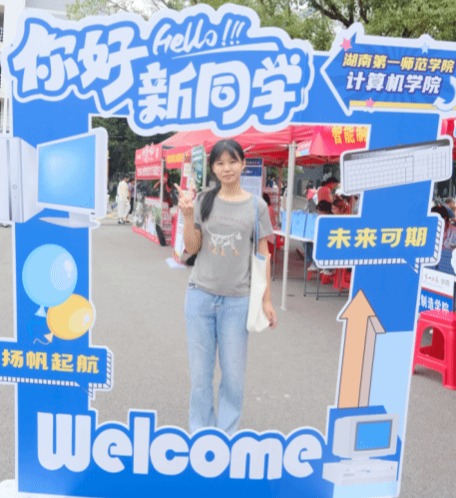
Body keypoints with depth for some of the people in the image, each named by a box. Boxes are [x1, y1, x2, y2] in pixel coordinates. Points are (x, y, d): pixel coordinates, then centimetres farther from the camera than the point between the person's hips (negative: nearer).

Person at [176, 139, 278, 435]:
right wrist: (188, 215, -13)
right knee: (200, 372, 10)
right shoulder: (203, 201, 2)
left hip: (238, 301, -1)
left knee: (233, 375, 7)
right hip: (200, 297, 1)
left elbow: (262, 254, 3)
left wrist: (266, 300, 1)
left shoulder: (256, 206, -1)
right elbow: (192, 249, 2)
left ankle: (227, 435, 26)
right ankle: (200, 433, 27)